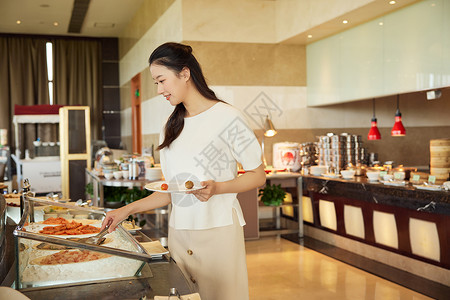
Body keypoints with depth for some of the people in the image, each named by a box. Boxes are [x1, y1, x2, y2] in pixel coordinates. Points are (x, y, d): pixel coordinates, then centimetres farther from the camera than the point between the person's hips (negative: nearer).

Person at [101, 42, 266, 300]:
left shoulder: (227, 117, -5)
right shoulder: (171, 128, 13)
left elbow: (258, 176, -3)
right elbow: (172, 191, 15)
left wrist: (216, 188, -18)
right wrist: (127, 210, 7)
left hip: (218, 230, -5)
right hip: (179, 232, 5)